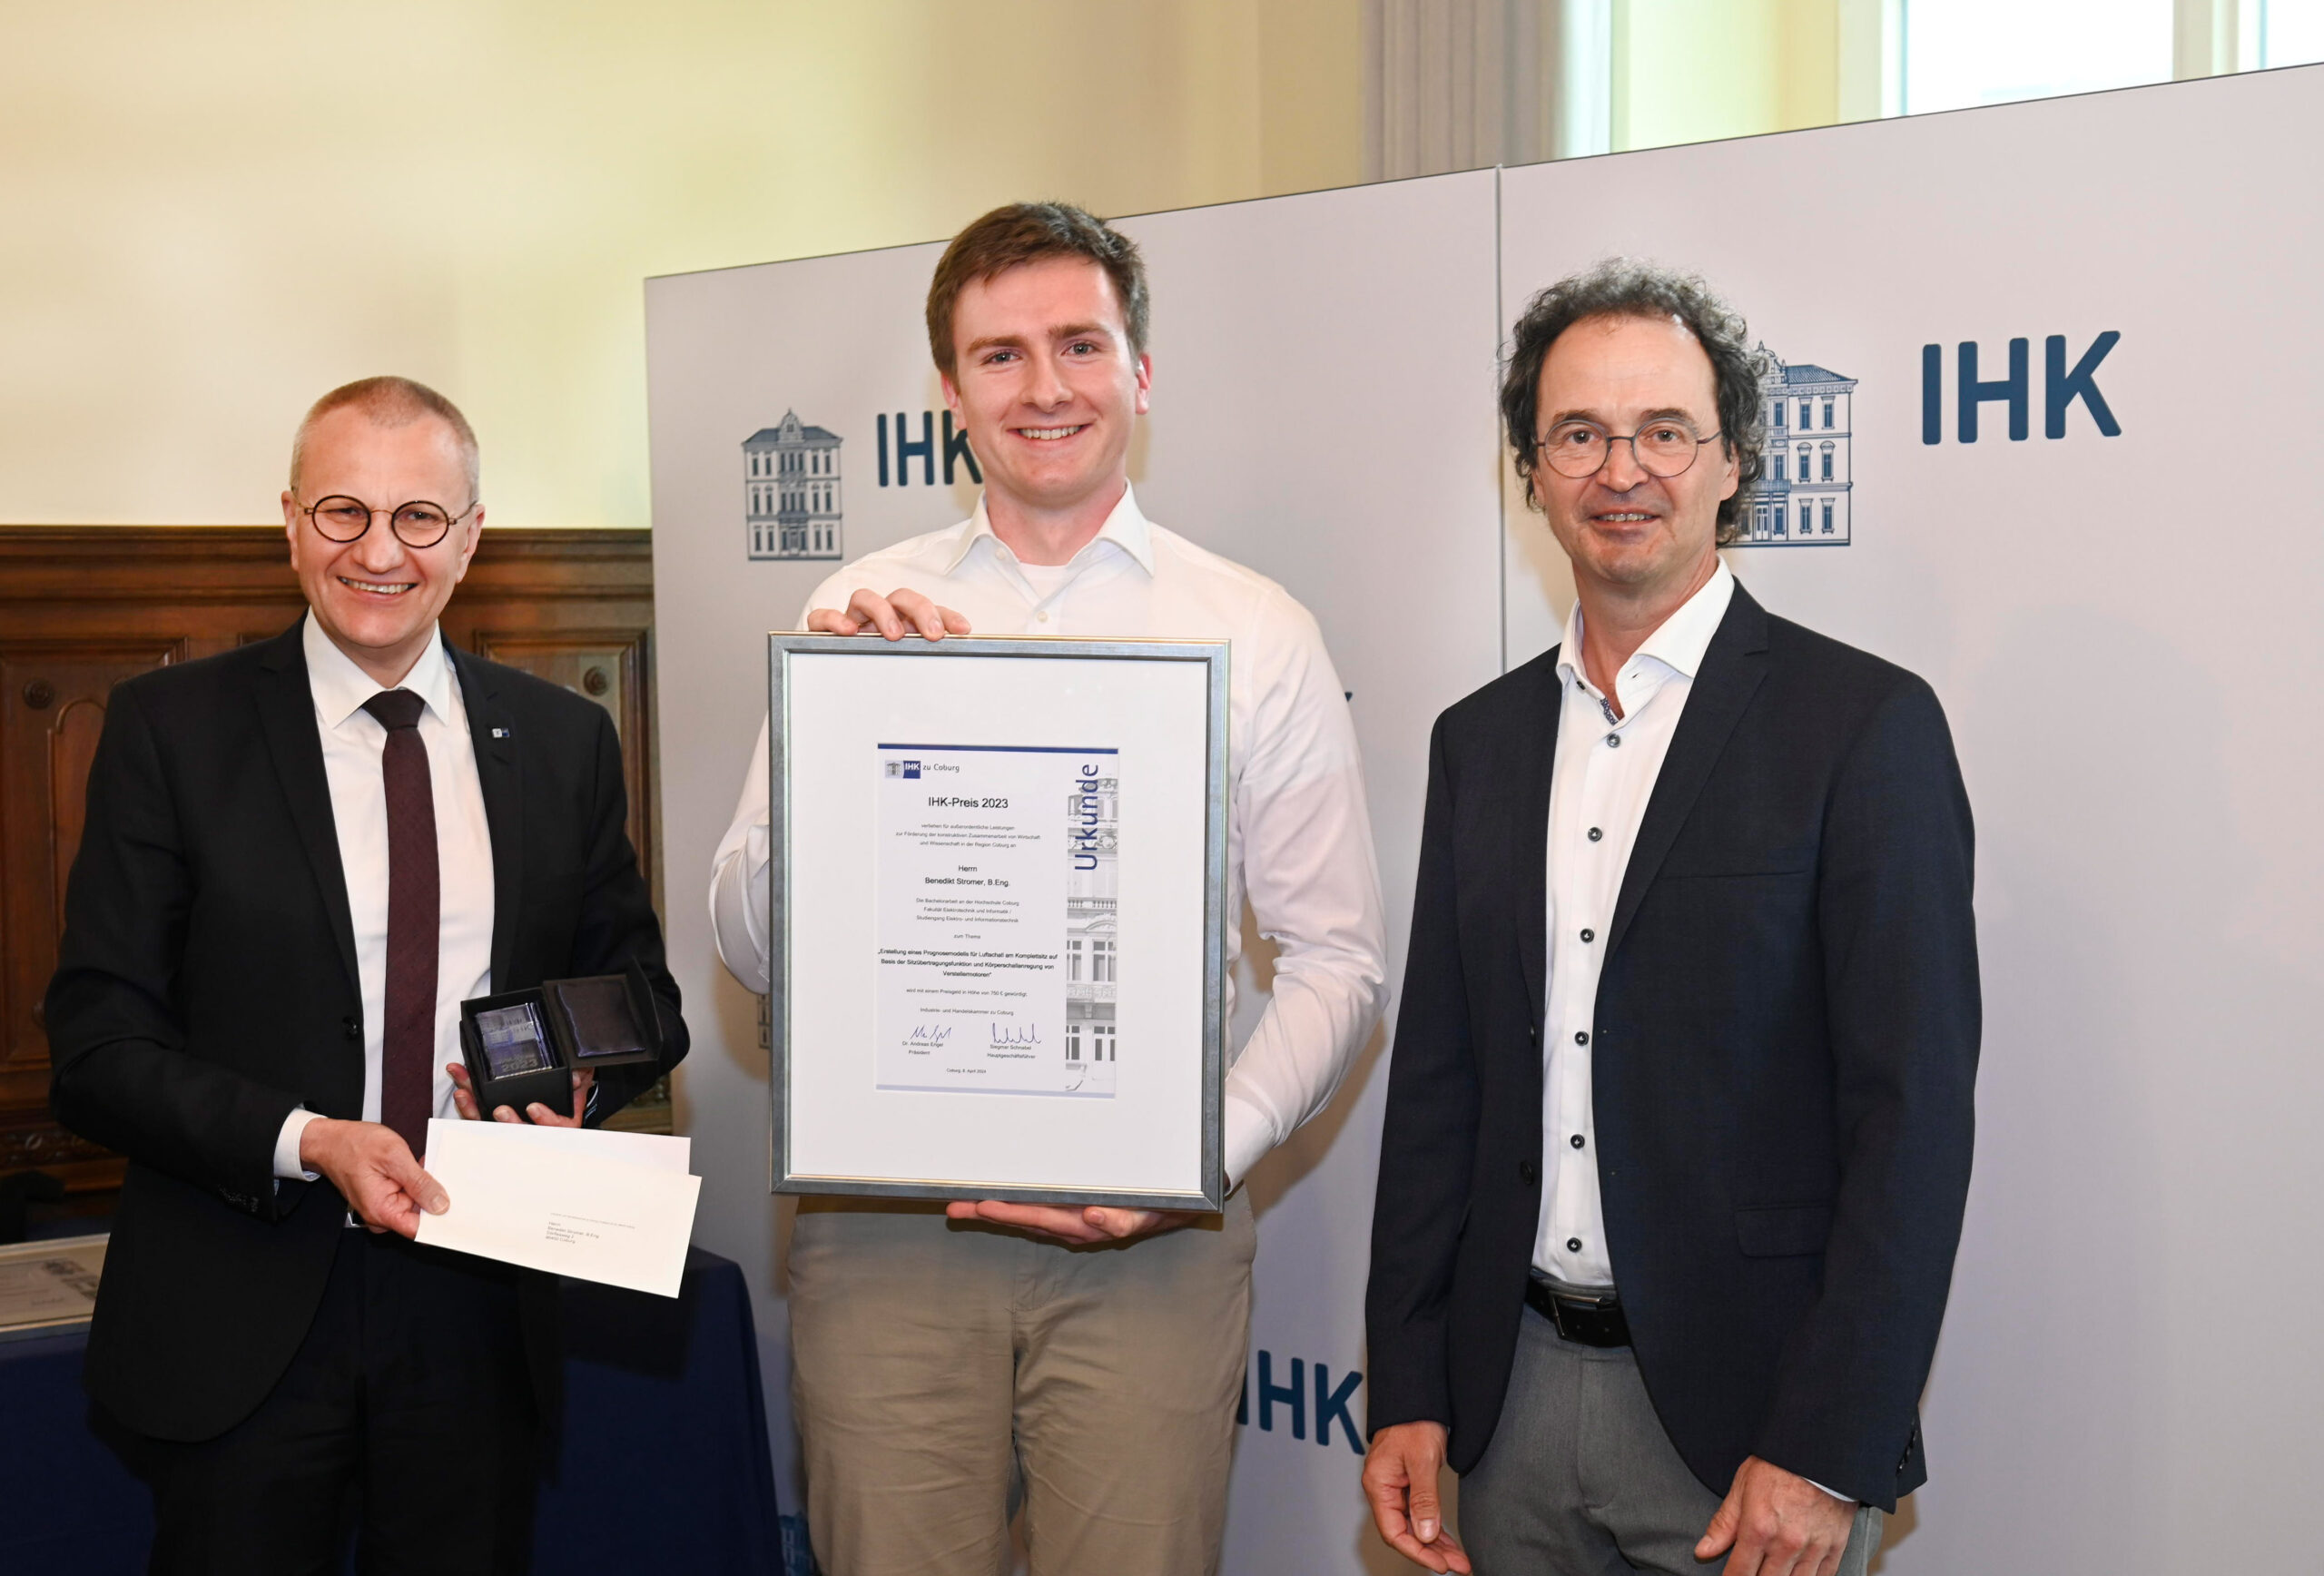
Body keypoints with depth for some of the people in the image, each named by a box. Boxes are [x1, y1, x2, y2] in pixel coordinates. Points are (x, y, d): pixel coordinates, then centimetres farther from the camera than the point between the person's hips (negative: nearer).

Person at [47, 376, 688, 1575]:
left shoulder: (563, 741, 6)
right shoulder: (171, 729, -3)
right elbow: (97, 1046, -6)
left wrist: (575, 1089, -9)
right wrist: (306, 1142, -21)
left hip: (478, 1299, 3)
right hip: (240, 1321, -2)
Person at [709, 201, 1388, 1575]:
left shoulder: (1260, 635, 3)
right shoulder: (861, 618, 7)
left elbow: (1339, 961, 1)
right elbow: (753, 950, 5)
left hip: (1147, 1246, -1)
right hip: (883, 1227, 1)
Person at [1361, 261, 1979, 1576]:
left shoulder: (1864, 725, -8)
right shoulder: (1481, 740, 9)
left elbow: (1913, 1111, -11)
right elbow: (1439, 1080, 11)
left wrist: (1828, 1453, -16)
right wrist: (1409, 1392, 6)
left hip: (1756, 1416, -5)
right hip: (1518, 1401, 5)